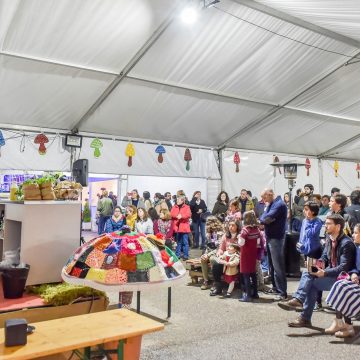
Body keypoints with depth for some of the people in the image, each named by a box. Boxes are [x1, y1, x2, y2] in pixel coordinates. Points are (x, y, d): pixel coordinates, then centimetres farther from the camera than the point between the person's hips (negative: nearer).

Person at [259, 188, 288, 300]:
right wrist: (264, 219, -7)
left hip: (276, 238, -10)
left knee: (278, 266, -5)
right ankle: (275, 287, 28)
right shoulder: (272, 204, 15)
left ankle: (282, 293, 1)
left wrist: (262, 219, -4)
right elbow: (264, 218, 13)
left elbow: (266, 219, -23)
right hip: (270, 237, 10)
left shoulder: (279, 204, -16)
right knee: (273, 264, 17)